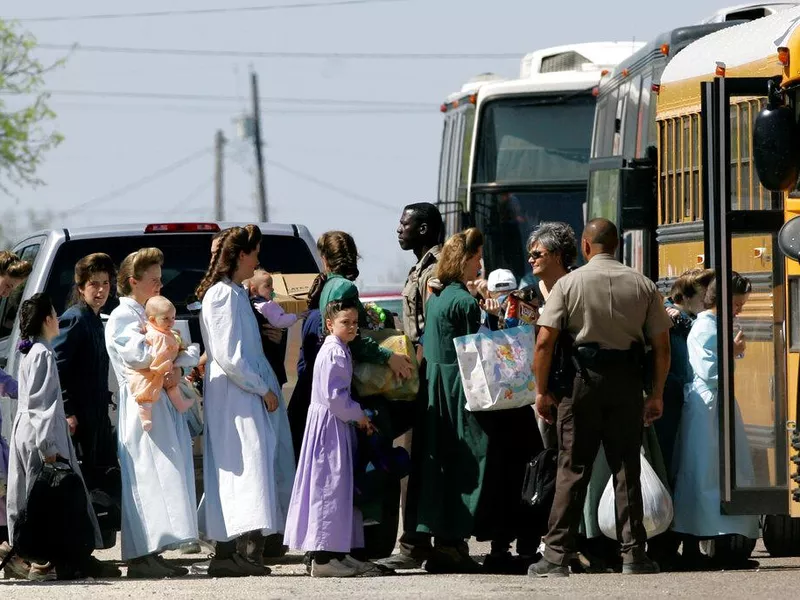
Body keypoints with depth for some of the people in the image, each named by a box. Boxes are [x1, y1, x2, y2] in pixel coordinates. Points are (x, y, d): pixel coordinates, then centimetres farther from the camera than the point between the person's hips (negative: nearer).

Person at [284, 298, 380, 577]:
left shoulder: (339, 350, 15)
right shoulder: (335, 352, -16)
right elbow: (334, 395, -23)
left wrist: (358, 416, 11)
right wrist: (358, 415, -11)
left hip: (338, 424, 10)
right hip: (331, 425, -10)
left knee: (341, 488, 12)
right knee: (330, 486, -8)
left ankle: (337, 553, 17)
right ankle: (323, 557, -7)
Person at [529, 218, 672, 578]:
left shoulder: (569, 284, -2)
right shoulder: (643, 286, 5)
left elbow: (544, 342, -8)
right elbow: (662, 345, 3)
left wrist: (542, 390, 0)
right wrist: (657, 394, 11)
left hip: (583, 378, -2)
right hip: (627, 383, 2)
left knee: (572, 469, 0)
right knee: (626, 469, 7)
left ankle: (557, 556, -2)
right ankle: (633, 555, 6)